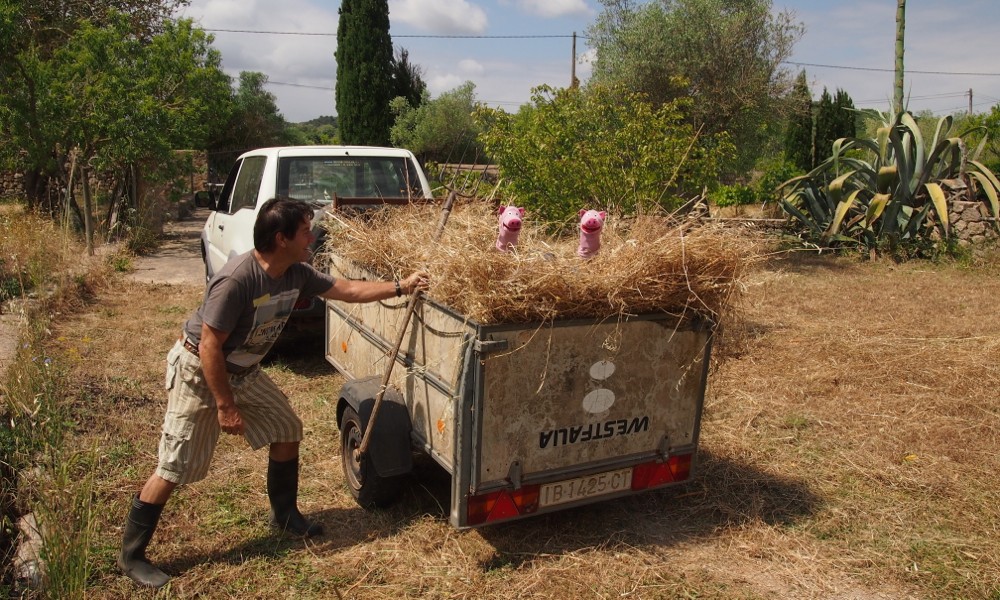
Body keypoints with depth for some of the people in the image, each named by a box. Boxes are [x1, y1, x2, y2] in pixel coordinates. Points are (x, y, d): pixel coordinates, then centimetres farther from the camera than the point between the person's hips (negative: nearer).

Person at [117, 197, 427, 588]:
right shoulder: (236, 280, -33)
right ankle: (131, 556, 14)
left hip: (242, 371, 8)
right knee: (175, 469, -3)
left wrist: (400, 287, 0)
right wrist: (225, 406, -24)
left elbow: (347, 290, 3)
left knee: (287, 429, 11)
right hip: (198, 372, -8)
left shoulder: (296, 274, -9)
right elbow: (209, 346, -28)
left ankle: (285, 515, 30)